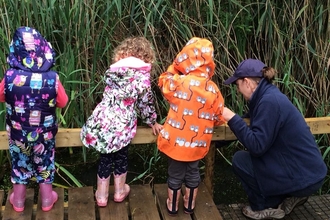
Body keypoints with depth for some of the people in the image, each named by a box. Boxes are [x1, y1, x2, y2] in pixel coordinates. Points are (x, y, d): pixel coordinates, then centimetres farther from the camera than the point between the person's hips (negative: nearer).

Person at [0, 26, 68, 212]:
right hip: (44, 133, 0)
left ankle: (18, 201, 41)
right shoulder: (52, 78, -24)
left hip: (18, 133, 1)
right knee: (45, 164, 22)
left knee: (20, 164, 23)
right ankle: (47, 200, 39)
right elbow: (63, 102, -7)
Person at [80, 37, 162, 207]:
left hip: (101, 122, 4)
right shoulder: (142, 74, -3)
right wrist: (153, 122, 17)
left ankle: (102, 195, 29)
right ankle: (119, 191, 35)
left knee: (105, 157, 20)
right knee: (120, 156, 20)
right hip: (120, 125, -3)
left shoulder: (114, 70, 10)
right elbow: (145, 102, 1)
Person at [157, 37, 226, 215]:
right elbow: (219, 118, 0)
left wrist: (176, 67, 11)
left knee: (175, 174, 17)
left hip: (175, 140, -2)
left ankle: (172, 206, 33)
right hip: (197, 143, 2)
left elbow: (164, 80, 5)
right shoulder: (213, 89, -11)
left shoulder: (178, 82, -18)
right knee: (193, 173, 23)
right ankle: (189, 205, 38)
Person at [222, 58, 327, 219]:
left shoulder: (269, 101, -21)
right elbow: (260, 142, 15)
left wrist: (232, 119, -16)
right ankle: (289, 196, 14)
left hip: (303, 177, -9)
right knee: (248, 156, 18)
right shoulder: (269, 94, 7)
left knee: (240, 160, -5)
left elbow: (257, 146, -22)